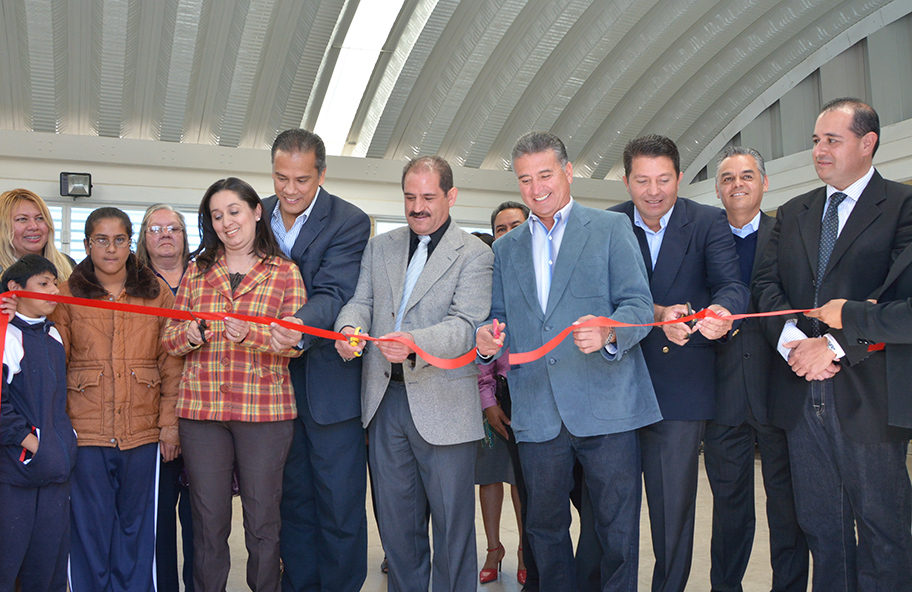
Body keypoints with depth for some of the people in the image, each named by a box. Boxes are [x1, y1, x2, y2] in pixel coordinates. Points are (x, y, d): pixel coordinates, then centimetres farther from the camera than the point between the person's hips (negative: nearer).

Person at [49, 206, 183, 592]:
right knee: (90, 528, 9)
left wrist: (170, 422, -1)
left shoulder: (157, 293, 5)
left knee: (136, 527, 11)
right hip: (85, 431, 0)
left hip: (143, 431, 1)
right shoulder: (67, 294, 5)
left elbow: (172, 362, 3)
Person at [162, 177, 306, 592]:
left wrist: (251, 334, -20)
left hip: (265, 408, -2)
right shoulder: (197, 271, 12)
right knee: (208, 520, 9)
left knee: (262, 521, 6)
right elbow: (170, 339, 11)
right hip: (201, 407, 2)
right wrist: (190, 334, -11)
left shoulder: (284, 272, 3)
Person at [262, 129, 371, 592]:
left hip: (329, 383, -5)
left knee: (340, 506, 2)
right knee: (293, 500, 17)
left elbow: (333, 295, -21)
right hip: (276, 379, 5)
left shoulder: (350, 223, -10)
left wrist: (298, 326, -40)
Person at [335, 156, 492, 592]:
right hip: (384, 398, 5)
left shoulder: (474, 254, -2)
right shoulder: (379, 247, 14)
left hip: (443, 404, -4)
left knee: (452, 521, 4)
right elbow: (360, 300, 8)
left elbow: (466, 324, -14)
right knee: (395, 522, 15)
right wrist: (349, 328, -16)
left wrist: (415, 343, -32)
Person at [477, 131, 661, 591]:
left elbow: (639, 305, -4)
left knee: (618, 530, 3)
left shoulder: (612, 228, 4)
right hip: (536, 412, 4)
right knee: (545, 528, 15)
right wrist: (488, 339, -10)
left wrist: (608, 332, -25)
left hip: (604, 408, -3)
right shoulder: (506, 249, 16)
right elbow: (500, 317, 14)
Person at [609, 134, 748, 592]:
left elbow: (732, 285, -13)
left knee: (674, 505, 7)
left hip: (681, 385, -1)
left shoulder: (708, 222, 0)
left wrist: (722, 310, -37)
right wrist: (658, 315, -24)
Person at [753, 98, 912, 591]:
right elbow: (766, 284, 5)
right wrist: (794, 341, -12)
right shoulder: (791, 214, 14)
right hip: (801, 395, 5)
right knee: (820, 527, 14)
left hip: (867, 393, -5)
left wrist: (834, 344, -19)